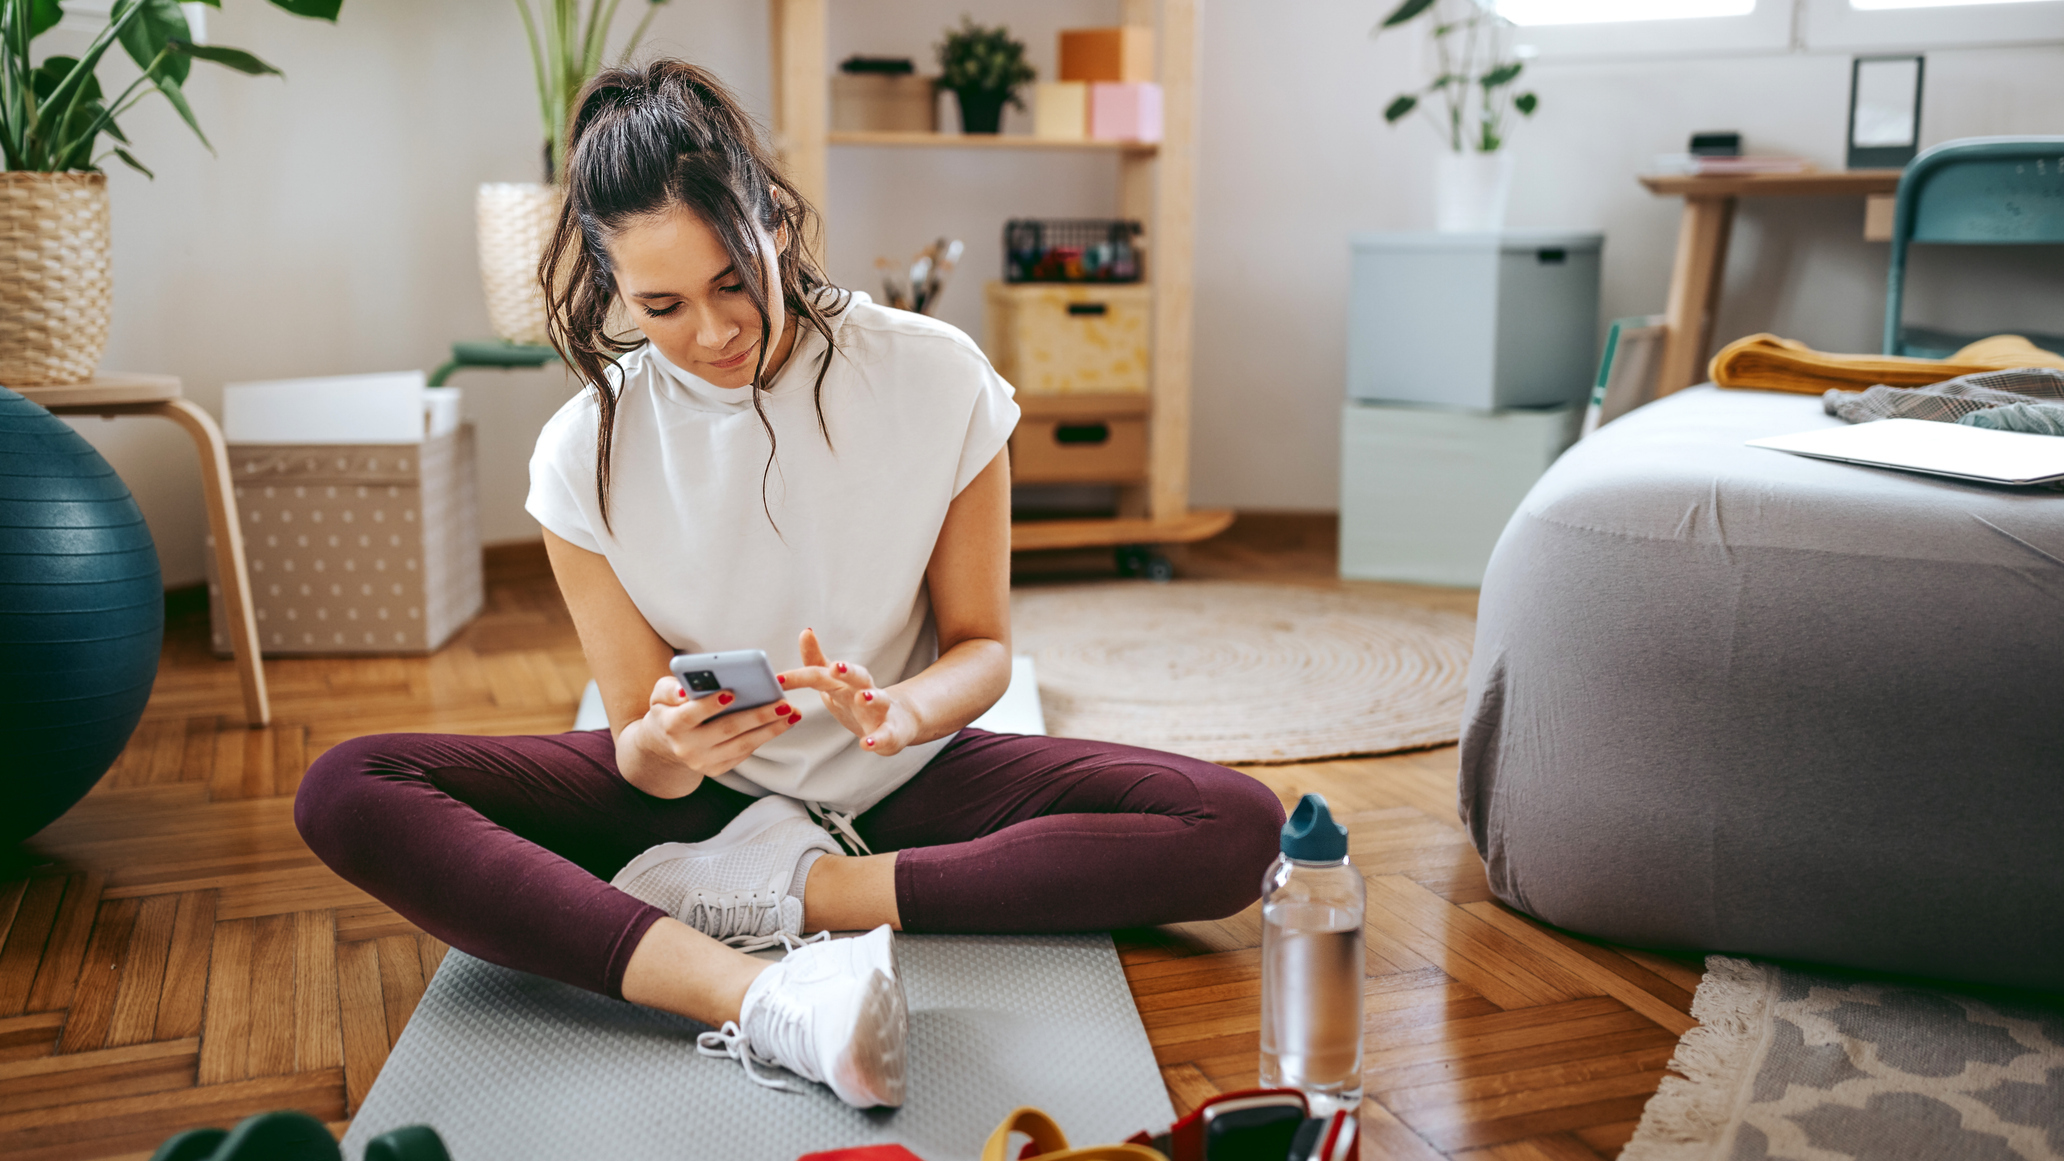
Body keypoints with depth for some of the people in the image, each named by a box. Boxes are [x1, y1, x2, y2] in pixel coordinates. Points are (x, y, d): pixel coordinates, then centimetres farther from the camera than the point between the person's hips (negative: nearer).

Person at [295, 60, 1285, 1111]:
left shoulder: (933, 378, -13)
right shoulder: (586, 454, -11)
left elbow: (982, 645, -5)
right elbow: (639, 759, -8)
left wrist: (902, 708, -28)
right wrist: (661, 747, -33)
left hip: (903, 783, 0)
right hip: (702, 792, 1)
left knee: (1239, 829, -24)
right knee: (345, 794, -23)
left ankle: (790, 890, -23)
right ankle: (761, 1001, -40)